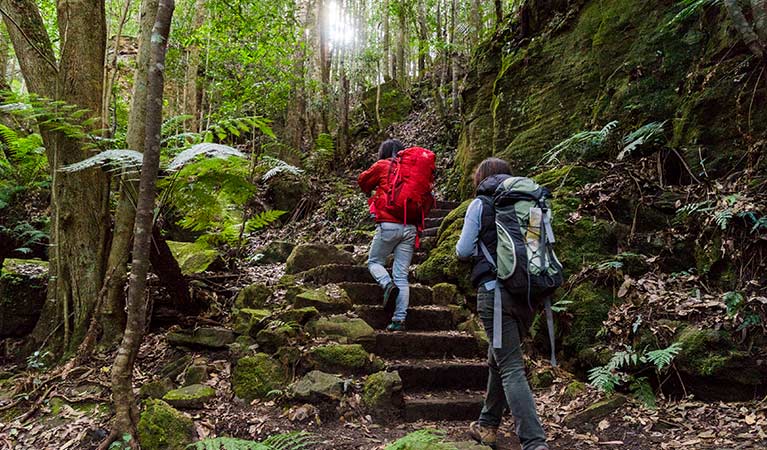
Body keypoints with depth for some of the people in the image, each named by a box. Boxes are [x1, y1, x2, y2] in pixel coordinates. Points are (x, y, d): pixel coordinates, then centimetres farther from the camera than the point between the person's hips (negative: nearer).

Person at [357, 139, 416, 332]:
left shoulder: (382, 166, 4)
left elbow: (362, 180, 20)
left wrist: (370, 191, 40)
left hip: (388, 225, -4)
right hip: (411, 227, 4)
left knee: (374, 262, 16)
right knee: (402, 275, 6)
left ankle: (388, 285, -13)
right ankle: (400, 319, 1)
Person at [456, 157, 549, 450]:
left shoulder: (481, 204, 0)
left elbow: (463, 251, -2)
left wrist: (479, 247, 21)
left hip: (495, 291, -6)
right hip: (527, 292, 6)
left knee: (511, 368, -7)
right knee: (498, 360, 20)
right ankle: (487, 426, 31)